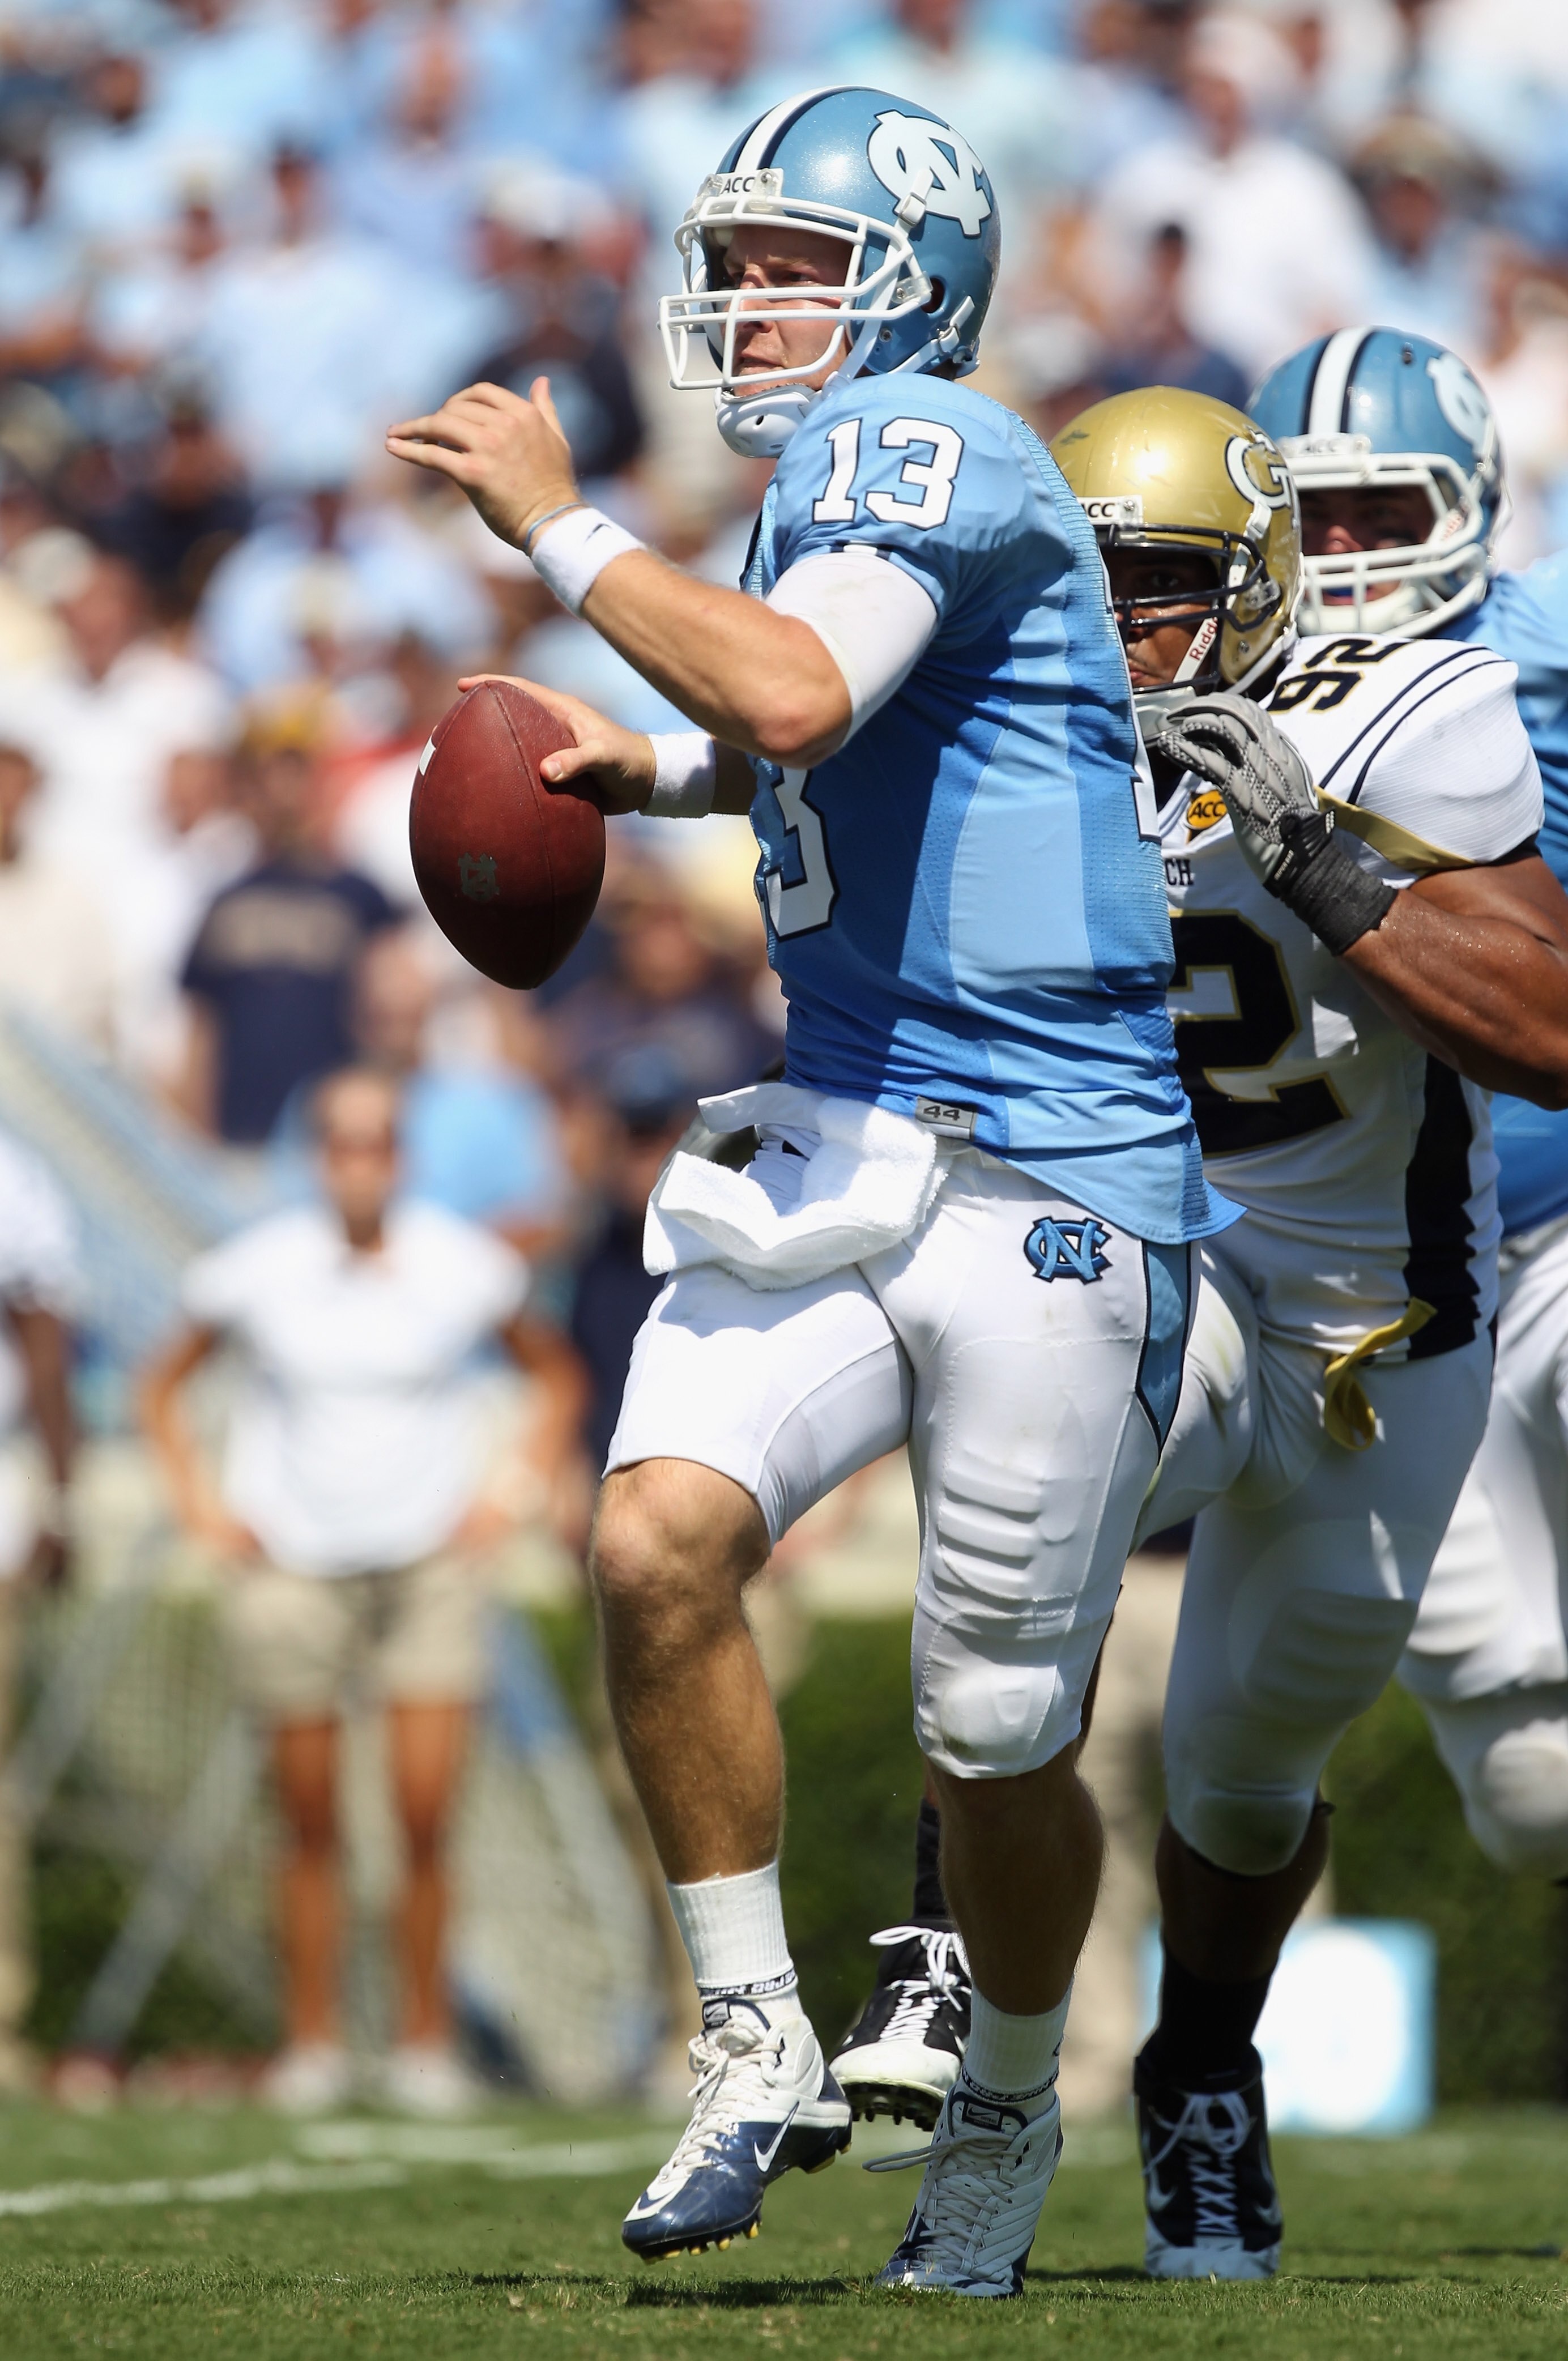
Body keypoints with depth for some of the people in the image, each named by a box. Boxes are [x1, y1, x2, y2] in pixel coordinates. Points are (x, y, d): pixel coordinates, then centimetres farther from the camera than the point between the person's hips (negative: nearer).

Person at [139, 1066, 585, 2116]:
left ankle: (427, 2040, 2)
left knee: (427, 1819, -8)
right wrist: (201, 1502, 3)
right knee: (312, 1824, 3)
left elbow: (560, 1377, 15)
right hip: (293, 1570, 0)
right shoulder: (258, 1270, -1)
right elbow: (163, 1386, 14)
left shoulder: (465, 1267, -1)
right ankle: (314, 2043, 11)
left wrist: (517, 1497, 5)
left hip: (432, 1560, 0)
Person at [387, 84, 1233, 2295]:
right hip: (839, 1155, 7)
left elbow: (799, 698, -31)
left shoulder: (926, 445, -12)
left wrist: (564, 526, -21)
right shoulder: (840, 477, 15)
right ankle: (760, 2049, -6)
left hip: (1049, 1185, -7)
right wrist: (658, 776, 20)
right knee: (659, 1534, -18)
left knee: (997, 1742, 1)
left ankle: (1005, 2113, 28)